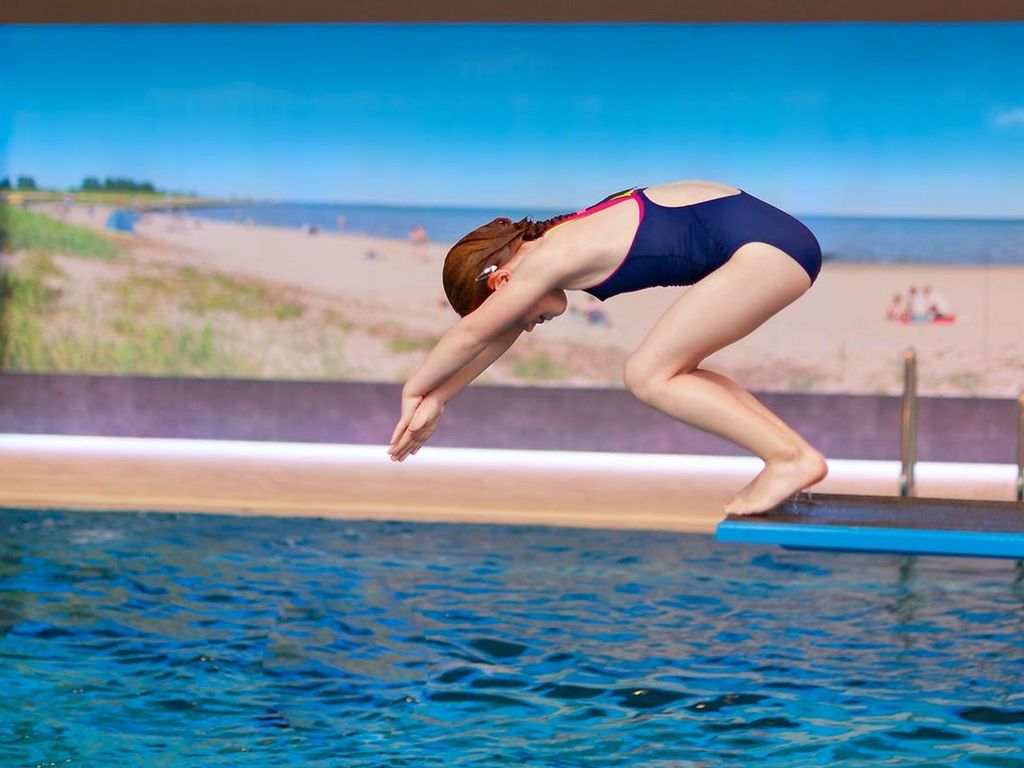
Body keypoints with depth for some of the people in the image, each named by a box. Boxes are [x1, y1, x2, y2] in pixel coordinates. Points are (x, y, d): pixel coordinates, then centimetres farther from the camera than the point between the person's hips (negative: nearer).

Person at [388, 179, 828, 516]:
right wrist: (437, 399, 30)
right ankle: (793, 450, 9)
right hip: (779, 237, 10)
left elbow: (472, 332, -1)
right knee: (667, 372, 13)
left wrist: (415, 390, 13)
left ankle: (791, 457, -9)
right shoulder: (558, 245, 18)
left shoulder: (549, 258, -9)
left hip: (764, 250, -10)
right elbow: (499, 338, 28)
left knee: (647, 376, -5)